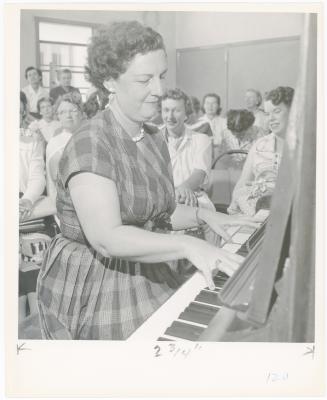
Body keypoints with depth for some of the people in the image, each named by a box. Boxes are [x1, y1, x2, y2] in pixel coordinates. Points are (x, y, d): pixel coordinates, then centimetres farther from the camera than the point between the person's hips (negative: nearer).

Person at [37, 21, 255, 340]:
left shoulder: (155, 140, 9)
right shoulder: (90, 143, -19)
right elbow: (106, 238, -30)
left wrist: (202, 215, 1)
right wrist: (187, 245, -37)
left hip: (145, 275, 7)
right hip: (93, 286, -7)